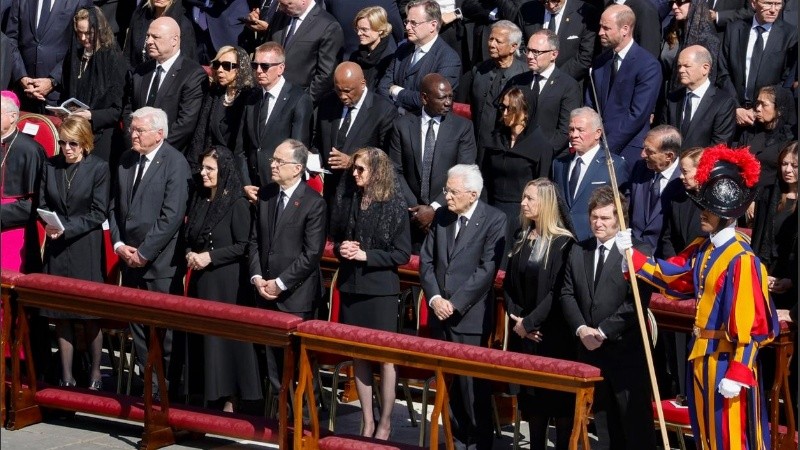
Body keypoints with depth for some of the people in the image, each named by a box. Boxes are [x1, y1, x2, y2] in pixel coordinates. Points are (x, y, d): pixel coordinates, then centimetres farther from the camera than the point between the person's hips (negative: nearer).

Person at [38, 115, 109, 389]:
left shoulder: (99, 168, -6)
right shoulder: (50, 166, 5)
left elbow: (98, 213, -7)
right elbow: (43, 205, 10)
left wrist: (67, 229, -15)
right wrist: (49, 225, -11)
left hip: (86, 250, -3)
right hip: (56, 250, 3)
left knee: (90, 314, 3)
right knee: (60, 315, 5)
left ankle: (95, 372, 16)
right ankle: (66, 376, 12)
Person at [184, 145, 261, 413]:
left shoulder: (237, 203, -9)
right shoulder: (199, 200, 11)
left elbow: (243, 246, -12)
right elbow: (189, 237, 18)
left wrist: (210, 256, -15)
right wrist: (190, 254, -2)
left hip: (227, 282, -6)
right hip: (201, 280, 6)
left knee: (225, 335, -2)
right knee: (202, 336, 6)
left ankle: (228, 400, 4)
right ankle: (208, 395, 13)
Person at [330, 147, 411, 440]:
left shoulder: (395, 205, -8)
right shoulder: (346, 198, 4)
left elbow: (402, 254, -7)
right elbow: (335, 237, 17)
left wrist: (366, 256, -16)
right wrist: (341, 249, -5)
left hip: (380, 287, -4)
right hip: (350, 286, 4)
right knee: (358, 354, 8)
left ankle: (385, 423, 10)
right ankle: (367, 421, 16)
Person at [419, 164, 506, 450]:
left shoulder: (494, 221, -7)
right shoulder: (441, 216, 10)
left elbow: (487, 270, -13)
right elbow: (426, 260, 10)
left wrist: (455, 303, -15)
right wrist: (435, 298, -6)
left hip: (470, 317, -6)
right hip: (440, 315, 6)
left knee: (472, 384, -4)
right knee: (447, 383, 9)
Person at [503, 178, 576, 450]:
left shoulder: (563, 243, -11)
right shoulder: (522, 241, 11)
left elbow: (557, 291, -16)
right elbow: (509, 286, 12)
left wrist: (530, 322, -15)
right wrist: (517, 318, -4)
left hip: (554, 335, -6)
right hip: (524, 335, 6)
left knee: (559, 399, -2)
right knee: (532, 397, 10)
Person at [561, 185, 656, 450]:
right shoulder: (578, 252, 12)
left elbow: (637, 302, -15)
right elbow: (567, 294, 9)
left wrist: (603, 331, -17)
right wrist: (580, 328, -8)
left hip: (626, 351, -6)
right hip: (591, 350, 6)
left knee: (635, 424, -2)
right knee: (604, 423, 14)